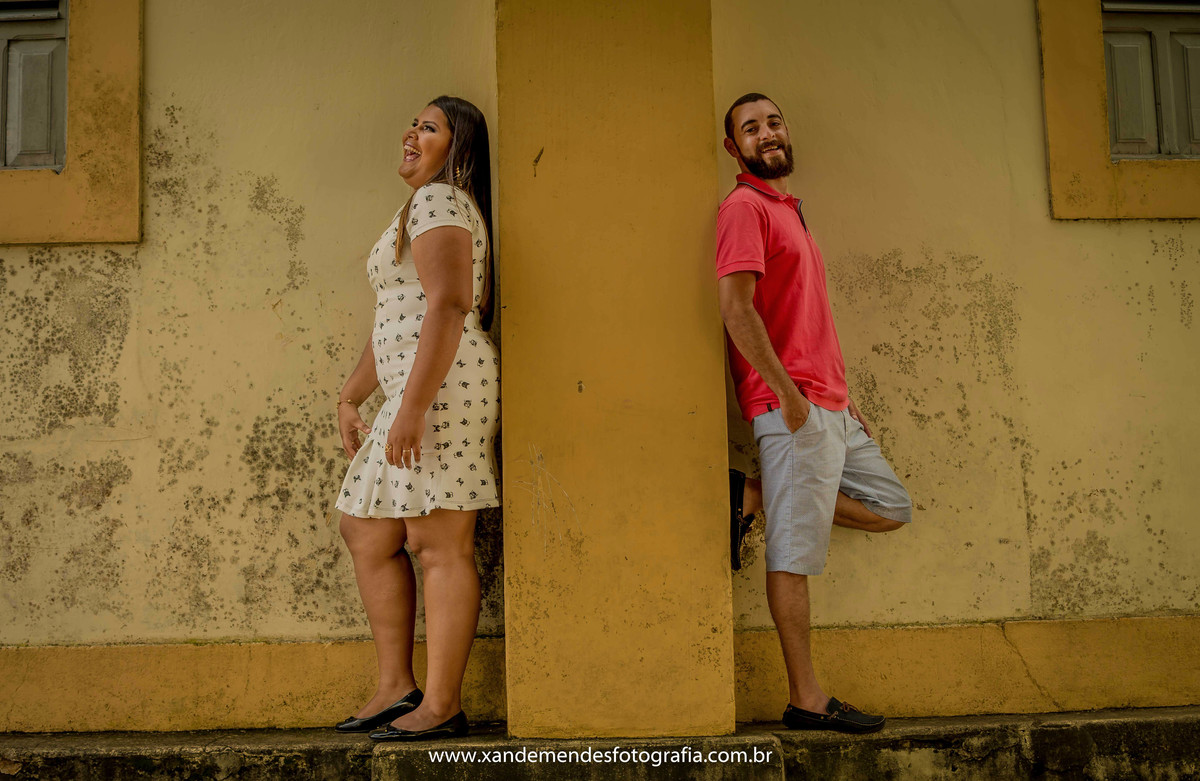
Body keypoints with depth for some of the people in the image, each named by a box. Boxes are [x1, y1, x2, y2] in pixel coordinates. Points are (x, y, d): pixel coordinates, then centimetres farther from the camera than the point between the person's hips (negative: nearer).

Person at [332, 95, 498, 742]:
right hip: (414, 391, 11)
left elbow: (447, 307, -19)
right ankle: (396, 688, 17)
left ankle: (442, 705, 0)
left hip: (442, 384, -11)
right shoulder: (423, 210, 27)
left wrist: (411, 406, -24)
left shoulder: (437, 200, -5)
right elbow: (394, 326, 27)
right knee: (366, 532, 12)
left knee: (441, 544, -8)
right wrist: (350, 396, 23)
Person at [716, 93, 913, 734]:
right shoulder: (745, 207, -5)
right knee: (794, 552, -4)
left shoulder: (788, 211, 24)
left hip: (830, 409, 9)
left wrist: (846, 401, 20)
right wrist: (787, 393, -18)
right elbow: (735, 308, -17)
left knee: (892, 509, 15)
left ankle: (754, 497, 10)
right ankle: (805, 699, 5)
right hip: (791, 410, -9)